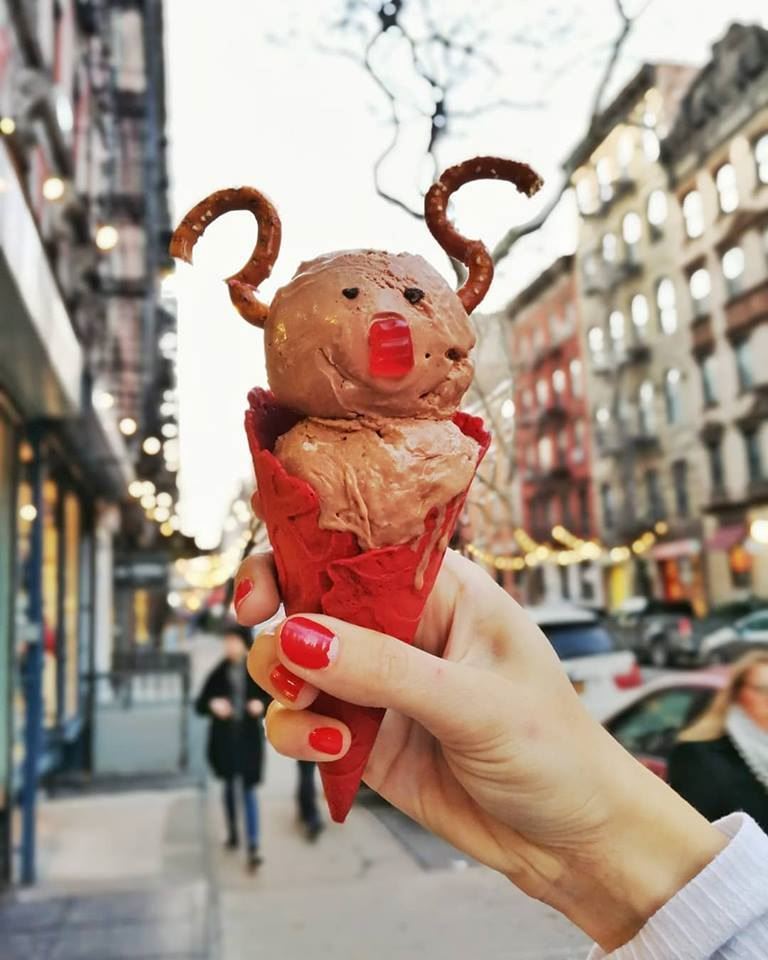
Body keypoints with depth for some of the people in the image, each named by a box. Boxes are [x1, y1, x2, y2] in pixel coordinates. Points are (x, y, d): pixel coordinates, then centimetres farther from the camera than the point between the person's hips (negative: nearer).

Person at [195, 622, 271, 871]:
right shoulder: (218, 673, -3)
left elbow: (272, 698, 1)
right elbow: (200, 705, 0)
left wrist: (262, 705, -19)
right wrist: (212, 704, -21)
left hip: (249, 738, -2)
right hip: (224, 738, 2)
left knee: (249, 790, -2)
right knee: (230, 786, 17)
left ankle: (253, 848, -1)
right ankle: (232, 833, 37)